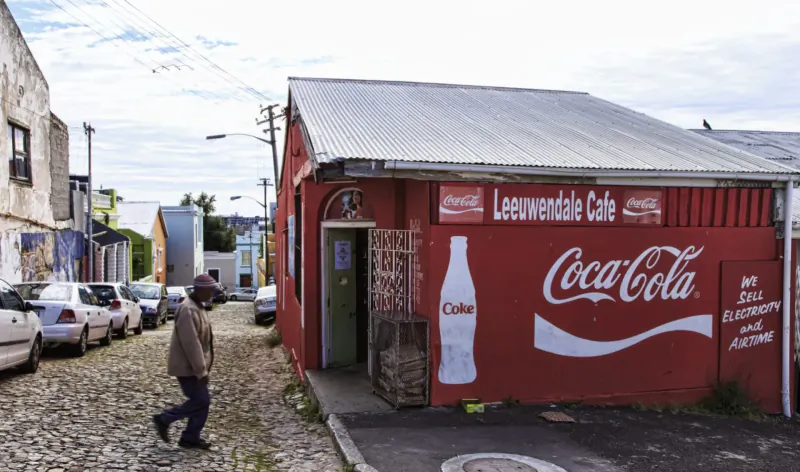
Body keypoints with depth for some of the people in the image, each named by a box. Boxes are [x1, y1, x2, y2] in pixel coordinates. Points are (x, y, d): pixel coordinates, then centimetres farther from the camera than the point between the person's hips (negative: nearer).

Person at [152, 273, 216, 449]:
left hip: (193, 366, 10)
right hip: (187, 367, -10)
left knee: (202, 401, 11)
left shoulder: (197, 307, 10)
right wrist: (201, 370, -23)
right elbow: (191, 344, -26)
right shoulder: (188, 310, -23)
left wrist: (202, 367, 20)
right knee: (200, 401, -5)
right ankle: (164, 419, 9)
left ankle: (190, 438, 19)